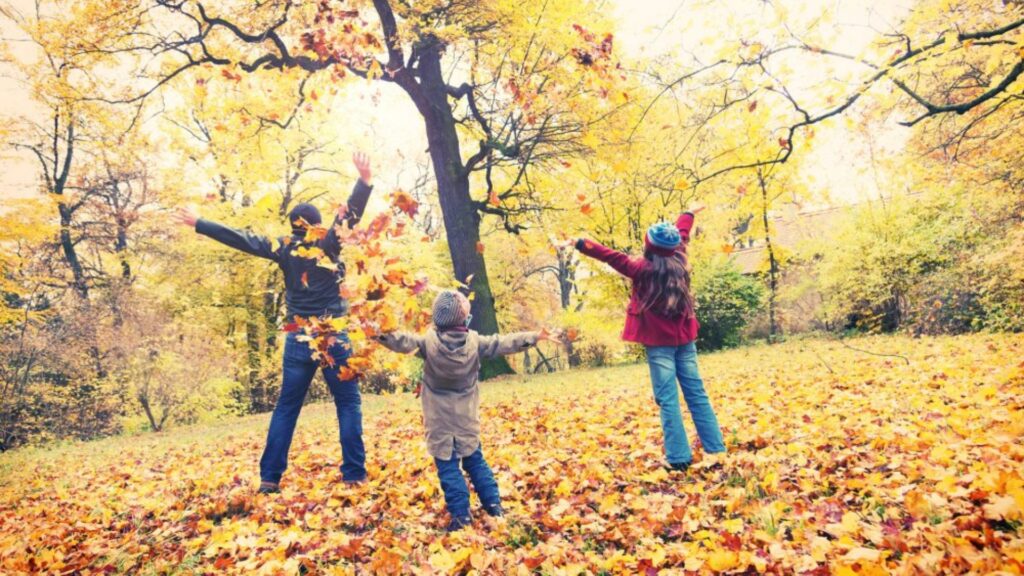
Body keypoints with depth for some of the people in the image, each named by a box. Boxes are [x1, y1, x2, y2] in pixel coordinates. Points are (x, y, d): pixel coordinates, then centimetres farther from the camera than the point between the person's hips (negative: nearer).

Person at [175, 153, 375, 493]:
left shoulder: (285, 248, 3)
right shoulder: (330, 243, -3)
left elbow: (240, 238, 5)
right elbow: (351, 213, -10)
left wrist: (198, 223, 12)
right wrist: (365, 180, -17)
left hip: (299, 339, 2)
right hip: (335, 337, -2)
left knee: (286, 408, 10)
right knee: (348, 404, 5)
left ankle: (270, 478, 11)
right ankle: (354, 473, 2)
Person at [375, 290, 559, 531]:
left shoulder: (428, 341, -12)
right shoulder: (475, 341, -7)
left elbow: (403, 342, -16)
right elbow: (504, 343, -3)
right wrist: (535, 337, 3)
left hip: (440, 421, -2)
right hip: (466, 418, 2)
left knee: (448, 466, 4)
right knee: (474, 460, 18)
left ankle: (460, 514, 5)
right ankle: (493, 503, 21)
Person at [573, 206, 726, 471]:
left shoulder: (643, 269, -12)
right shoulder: (679, 261, 4)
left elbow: (612, 256, -13)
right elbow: (682, 233, 22)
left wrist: (579, 243, -10)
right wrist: (688, 214, 40)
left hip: (659, 342, -5)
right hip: (684, 339, 5)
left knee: (668, 400, -3)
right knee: (696, 394, 9)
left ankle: (679, 457, -3)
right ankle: (716, 449, 13)